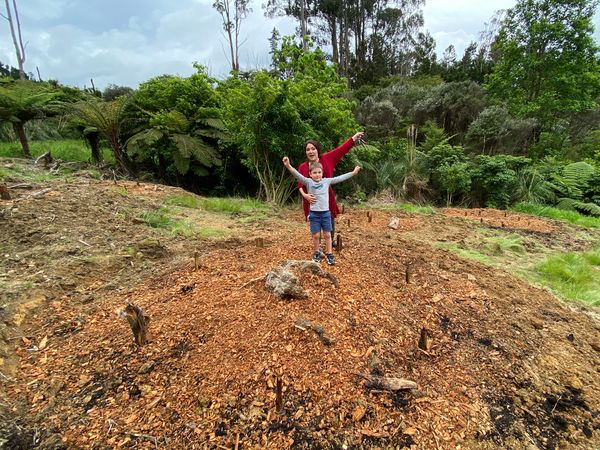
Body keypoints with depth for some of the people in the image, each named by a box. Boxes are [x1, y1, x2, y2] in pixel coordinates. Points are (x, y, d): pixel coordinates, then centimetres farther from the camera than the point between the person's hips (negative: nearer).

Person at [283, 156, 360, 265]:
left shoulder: (327, 181, 3)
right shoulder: (308, 182, -6)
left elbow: (340, 178, 8)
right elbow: (298, 175, -20)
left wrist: (353, 173, 9)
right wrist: (288, 166, -36)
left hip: (326, 213, 2)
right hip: (314, 213, -2)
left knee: (327, 235, 8)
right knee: (316, 235, 6)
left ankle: (329, 254, 21)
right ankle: (317, 253, 27)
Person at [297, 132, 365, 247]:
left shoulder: (327, 159, -4)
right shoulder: (302, 167, -5)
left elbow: (342, 149, 0)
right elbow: (300, 184, -7)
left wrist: (355, 136, 3)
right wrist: (304, 195, -26)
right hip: (312, 200, -1)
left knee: (330, 221, 17)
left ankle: (332, 240, 48)